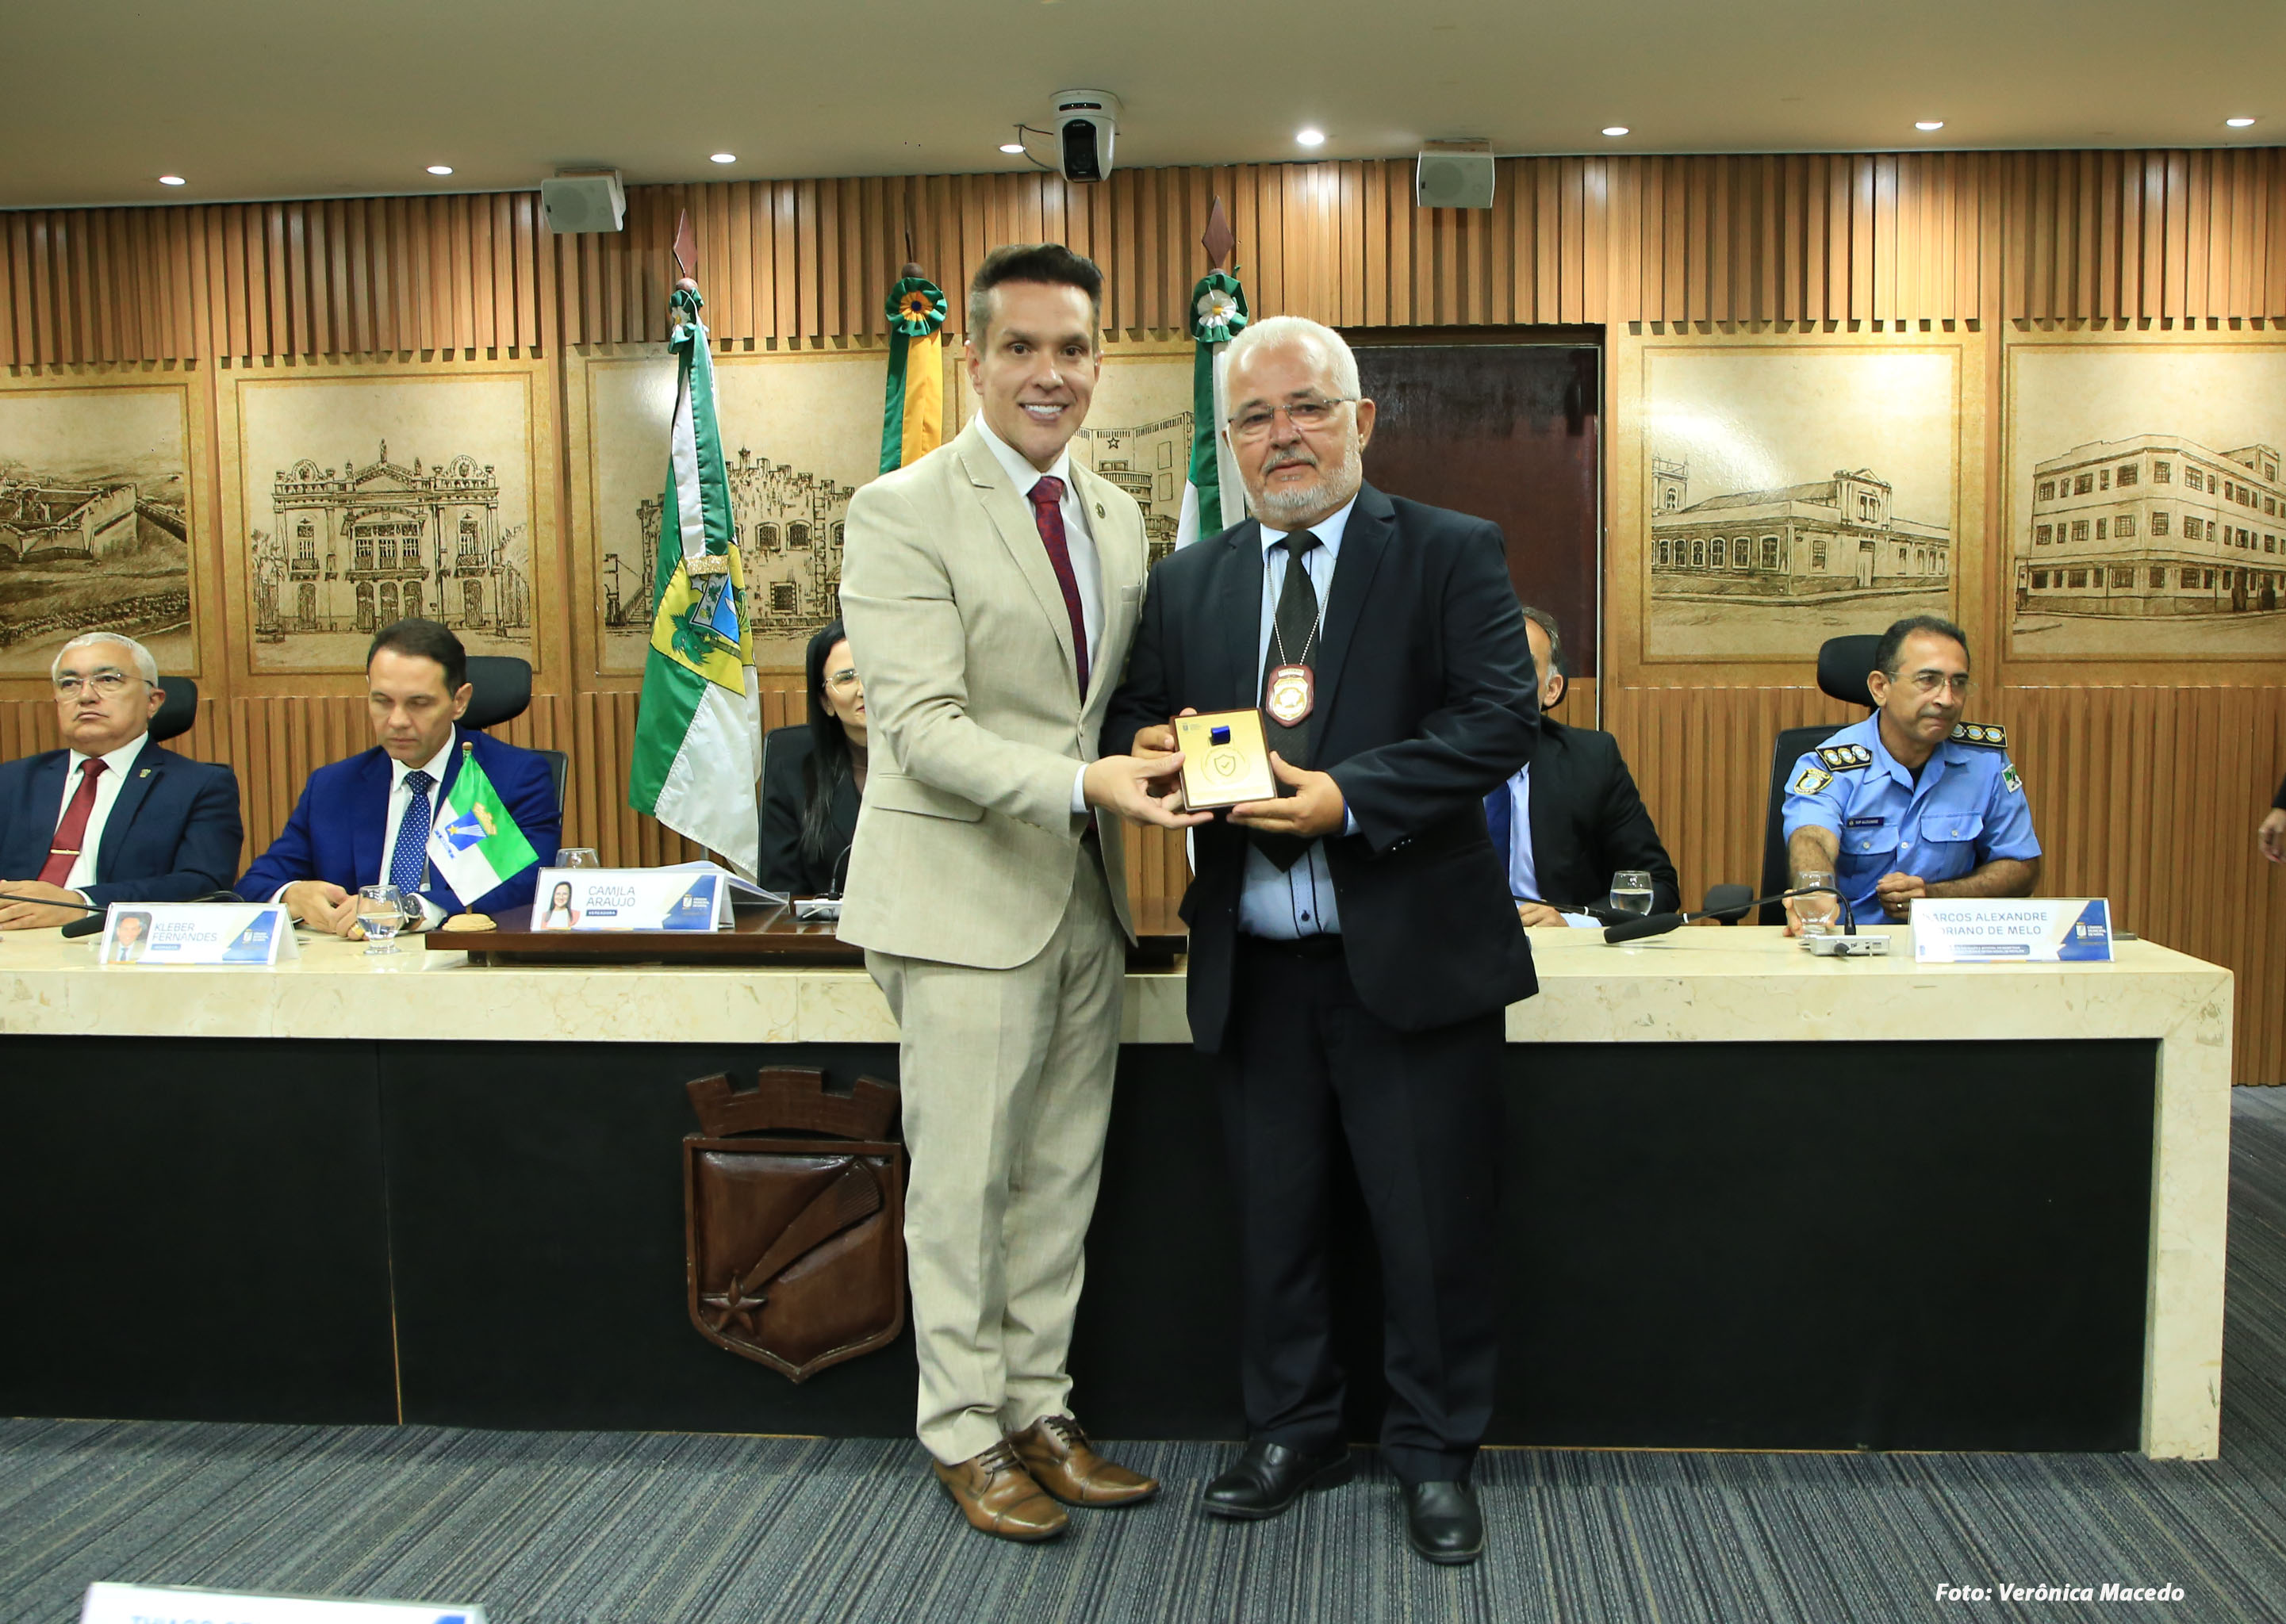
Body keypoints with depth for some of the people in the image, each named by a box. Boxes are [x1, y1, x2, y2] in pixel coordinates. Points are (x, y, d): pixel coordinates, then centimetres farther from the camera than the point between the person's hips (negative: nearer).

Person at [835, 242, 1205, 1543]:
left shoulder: (1119, 517, 12)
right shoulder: (903, 512, -10)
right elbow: (921, 726, -18)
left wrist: (1157, 762, -2)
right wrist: (1082, 783, -29)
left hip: (1085, 890, 7)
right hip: (966, 893, -6)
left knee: (1063, 1177, 14)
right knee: (965, 1183, 4)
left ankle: (1039, 1411, 29)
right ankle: (966, 1434, 22)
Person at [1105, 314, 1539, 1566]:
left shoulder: (1451, 556, -2)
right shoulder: (1187, 583, 10)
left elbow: (1501, 720, -12)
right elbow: (1131, 718, 15)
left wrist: (1349, 796, -23)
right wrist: (1149, 748, -10)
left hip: (1410, 958, -3)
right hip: (1254, 969, 4)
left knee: (1433, 1229, 7)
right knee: (1274, 1221, 16)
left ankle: (1434, 1455, 28)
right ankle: (1292, 1434, 36)